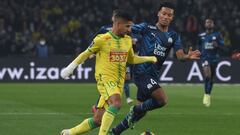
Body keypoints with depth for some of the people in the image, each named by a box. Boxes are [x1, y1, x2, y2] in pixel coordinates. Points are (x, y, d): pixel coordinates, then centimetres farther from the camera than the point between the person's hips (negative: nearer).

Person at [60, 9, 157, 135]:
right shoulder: (102, 39, -7)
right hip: (105, 79, -6)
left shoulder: (128, 40, 11)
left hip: (118, 83, 6)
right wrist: (71, 67, 6)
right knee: (116, 103, -35)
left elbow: (131, 59, 25)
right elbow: (86, 54, 5)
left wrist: (149, 58, 16)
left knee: (97, 120, 3)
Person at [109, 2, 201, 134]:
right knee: (162, 99, -23)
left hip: (154, 75, 7)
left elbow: (180, 55, -4)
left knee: (141, 111, 12)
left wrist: (188, 56, -26)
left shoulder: (174, 36, 8)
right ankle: (136, 110, 2)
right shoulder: (147, 28, -4)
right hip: (142, 72, -7)